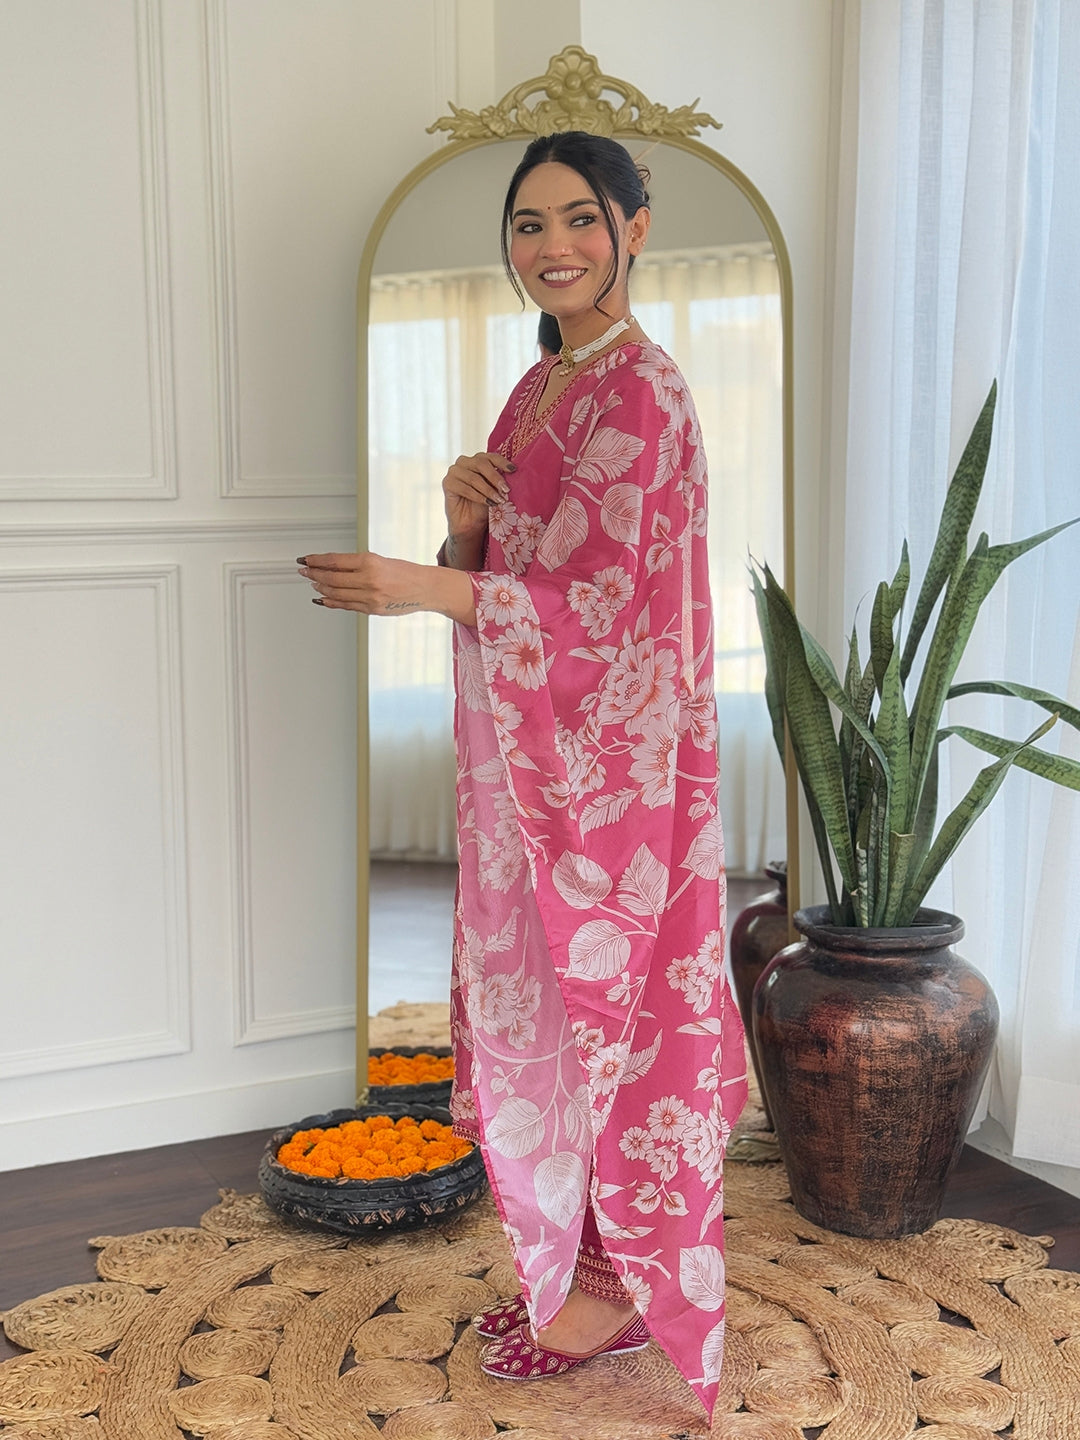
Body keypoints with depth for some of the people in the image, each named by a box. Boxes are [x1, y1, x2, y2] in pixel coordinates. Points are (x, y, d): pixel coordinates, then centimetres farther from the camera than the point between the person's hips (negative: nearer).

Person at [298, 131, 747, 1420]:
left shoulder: (640, 394, -14)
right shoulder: (538, 391, 14)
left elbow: (590, 599, -19)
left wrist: (421, 589, -20)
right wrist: (465, 521, -5)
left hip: (604, 758, -9)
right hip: (525, 750, 9)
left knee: (596, 995, 1)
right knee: (543, 998, 14)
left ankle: (619, 1289, 19)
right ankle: (574, 1262, 29)